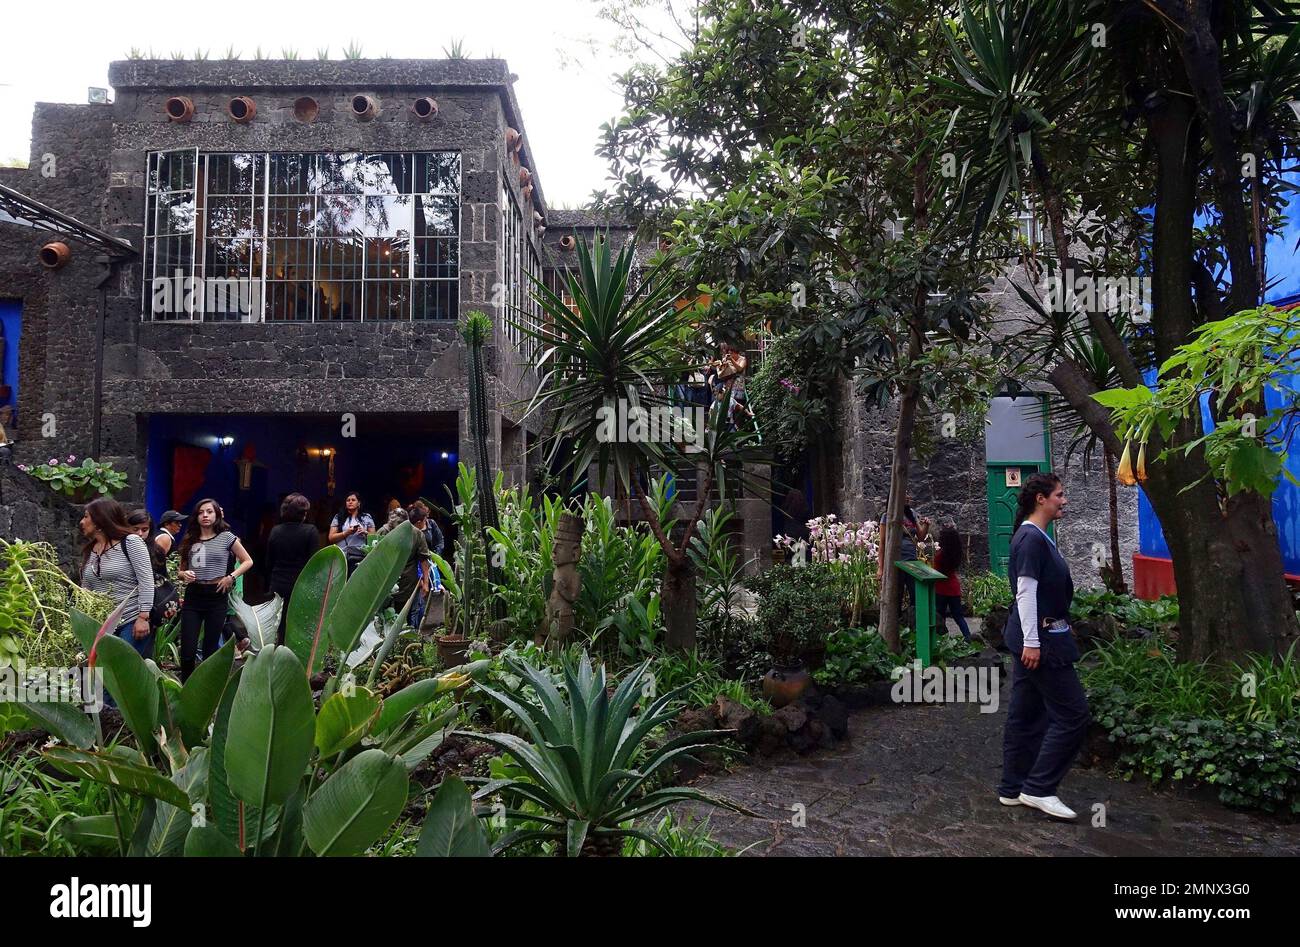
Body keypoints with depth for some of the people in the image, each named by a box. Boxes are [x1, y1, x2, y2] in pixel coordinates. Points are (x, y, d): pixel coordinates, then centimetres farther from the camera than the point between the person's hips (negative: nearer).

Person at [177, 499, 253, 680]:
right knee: (187, 651, -3)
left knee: (210, 649, 4)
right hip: (193, 596, 2)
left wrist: (231, 577, -9)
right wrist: (184, 575, -6)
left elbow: (248, 561, 5)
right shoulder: (189, 540, 10)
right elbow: (181, 570, 17)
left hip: (216, 596, -2)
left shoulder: (226, 537, 1)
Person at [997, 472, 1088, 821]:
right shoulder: (1031, 538, -16)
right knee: (1072, 714, -4)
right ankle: (1038, 788, 2)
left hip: (1037, 637, 10)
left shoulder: (1037, 537, 15)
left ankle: (1013, 789, 21)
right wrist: (1032, 642, -22)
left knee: (1025, 714, 13)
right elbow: (1026, 592, -20)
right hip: (1041, 637, -10)